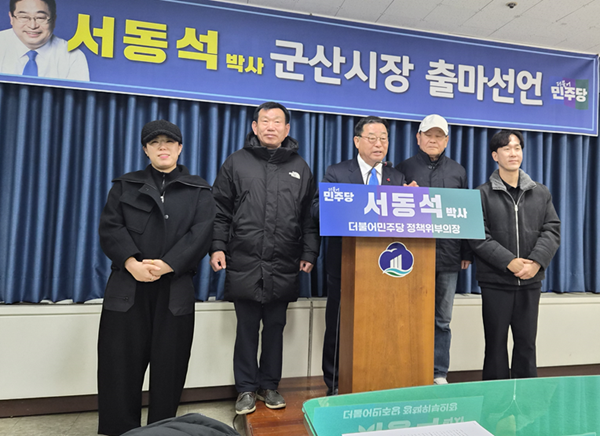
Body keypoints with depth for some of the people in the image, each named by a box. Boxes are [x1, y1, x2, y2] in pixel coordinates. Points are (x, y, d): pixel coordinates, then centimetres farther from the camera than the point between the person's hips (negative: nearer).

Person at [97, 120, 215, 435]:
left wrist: (168, 265, -16)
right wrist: (132, 263, -15)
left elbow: (201, 233, -4)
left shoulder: (198, 190, 9)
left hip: (175, 289, -1)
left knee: (169, 365, 5)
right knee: (121, 363, 4)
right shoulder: (125, 185, 14)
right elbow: (110, 227, 2)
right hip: (127, 287, 1)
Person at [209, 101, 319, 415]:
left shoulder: (300, 168, 11)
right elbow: (220, 211, 5)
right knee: (247, 329, 9)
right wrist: (217, 247, -5)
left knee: (275, 328, 12)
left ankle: (269, 386, 29)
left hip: (284, 267, 2)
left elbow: (309, 217, 9)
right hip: (244, 264, -1)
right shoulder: (236, 163, 7)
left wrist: (309, 253, 2)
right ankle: (246, 389, 24)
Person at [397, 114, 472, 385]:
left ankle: (439, 374, 22)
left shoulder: (458, 172, 13)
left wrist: (467, 252, 9)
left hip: (448, 257, 3)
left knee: (443, 319, 9)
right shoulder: (404, 169, 5)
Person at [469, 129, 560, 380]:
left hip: (531, 280, 3)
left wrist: (537, 262, -13)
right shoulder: (482, 194, -2)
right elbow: (478, 237, -10)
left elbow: (552, 230, 3)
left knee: (527, 341, 12)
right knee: (496, 341, 7)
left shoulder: (541, 193, 10)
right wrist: (509, 262, -18)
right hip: (495, 281, -3)